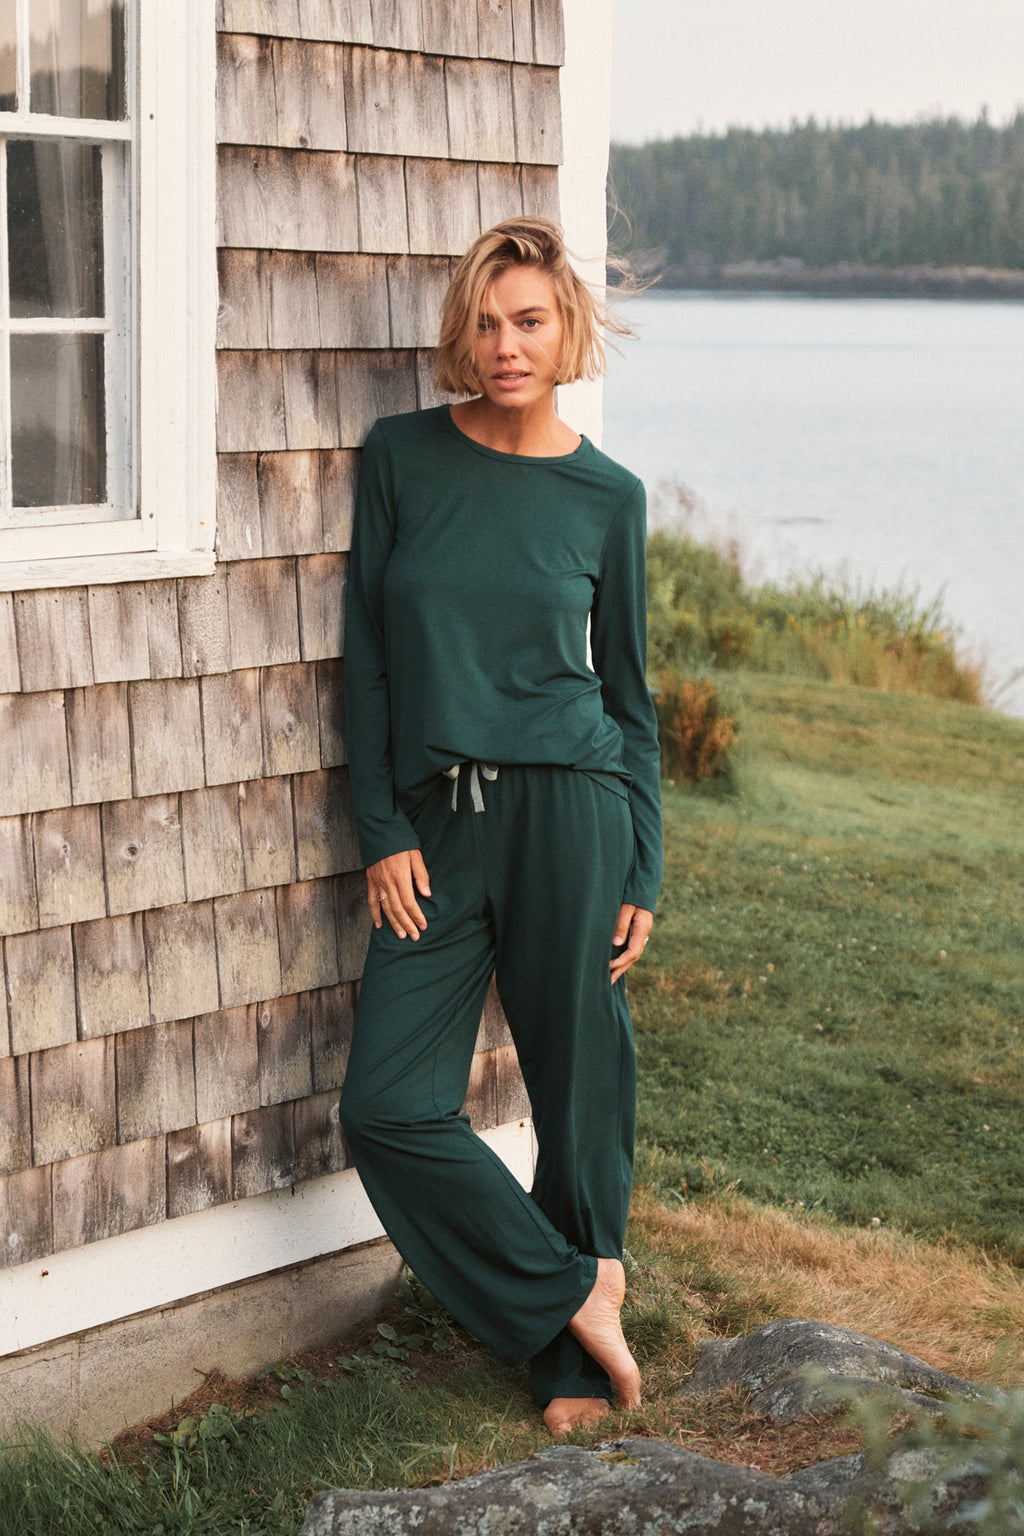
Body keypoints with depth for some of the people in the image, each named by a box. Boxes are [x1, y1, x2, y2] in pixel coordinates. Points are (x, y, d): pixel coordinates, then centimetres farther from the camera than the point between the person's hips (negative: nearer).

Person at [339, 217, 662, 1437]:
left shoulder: (606, 495, 2)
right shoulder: (402, 458, 3)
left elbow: (627, 690, 8)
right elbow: (367, 654, 5)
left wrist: (641, 871, 4)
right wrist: (382, 833, -2)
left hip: (568, 811, -1)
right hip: (435, 823, 2)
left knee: (580, 1088, 4)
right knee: (390, 1106, -5)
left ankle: (576, 1367, 21)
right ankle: (577, 1293, 12)